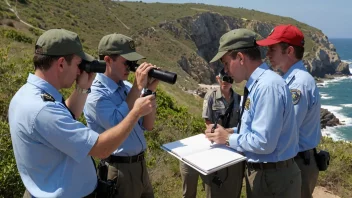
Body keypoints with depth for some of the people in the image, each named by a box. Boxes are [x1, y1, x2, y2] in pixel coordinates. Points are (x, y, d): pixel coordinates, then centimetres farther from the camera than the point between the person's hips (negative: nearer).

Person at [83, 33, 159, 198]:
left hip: (140, 164, 7)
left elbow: (148, 125, 2)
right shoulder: (95, 94, -17)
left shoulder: (126, 87, 3)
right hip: (119, 170, -7)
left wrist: (150, 89, -9)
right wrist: (138, 87, -24)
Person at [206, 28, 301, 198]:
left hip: (273, 178, -9)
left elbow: (264, 142, -28)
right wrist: (226, 132, 2)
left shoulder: (268, 86, -25)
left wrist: (228, 139, -15)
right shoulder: (255, 84, 6)